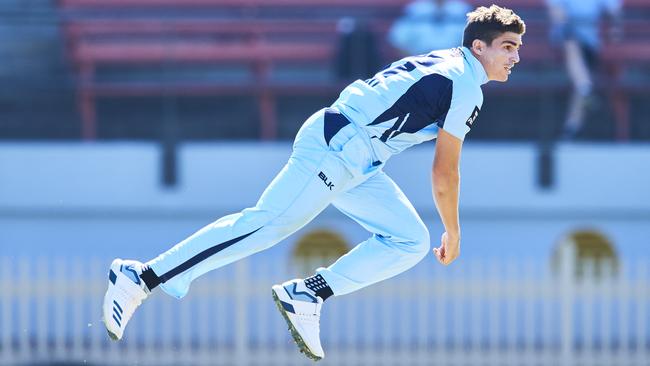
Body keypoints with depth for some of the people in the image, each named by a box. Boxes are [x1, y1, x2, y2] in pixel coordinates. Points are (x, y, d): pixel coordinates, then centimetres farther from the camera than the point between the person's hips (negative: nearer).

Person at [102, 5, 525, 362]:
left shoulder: (442, 61, 18)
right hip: (335, 149, -10)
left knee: (411, 241, 7)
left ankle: (307, 295, 0)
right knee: (265, 224, -13)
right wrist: (453, 232, 4)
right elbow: (444, 174, -9)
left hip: (357, 164, 10)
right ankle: (141, 277, -12)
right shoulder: (467, 88, -11)